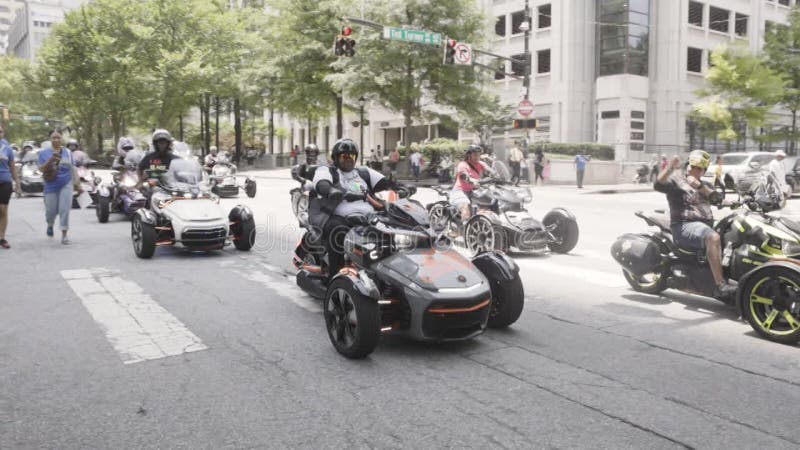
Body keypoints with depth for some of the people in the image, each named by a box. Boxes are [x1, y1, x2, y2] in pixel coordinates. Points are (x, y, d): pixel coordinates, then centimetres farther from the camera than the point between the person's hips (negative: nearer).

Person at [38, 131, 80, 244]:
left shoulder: (68, 152, 7)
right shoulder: (44, 153, 2)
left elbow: (72, 169, 12)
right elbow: (41, 169, -5)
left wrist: (77, 185, 10)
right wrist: (50, 160, -21)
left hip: (66, 185, 0)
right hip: (51, 186, 0)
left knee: (65, 209, -8)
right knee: (51, 210, 6)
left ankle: (64, 235, -4)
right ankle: (50, 225, 40)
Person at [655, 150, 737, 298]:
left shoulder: (705, 185, 26)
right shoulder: (676, 179, 8)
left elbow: (714, 197, 4)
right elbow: (658, 185, -13)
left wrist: (699, 185, -12)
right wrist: (671, 168, -25)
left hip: (707, 224, 7)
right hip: (684, 226, -7)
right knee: (713, 237, -34)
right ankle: (720, 286, -39)